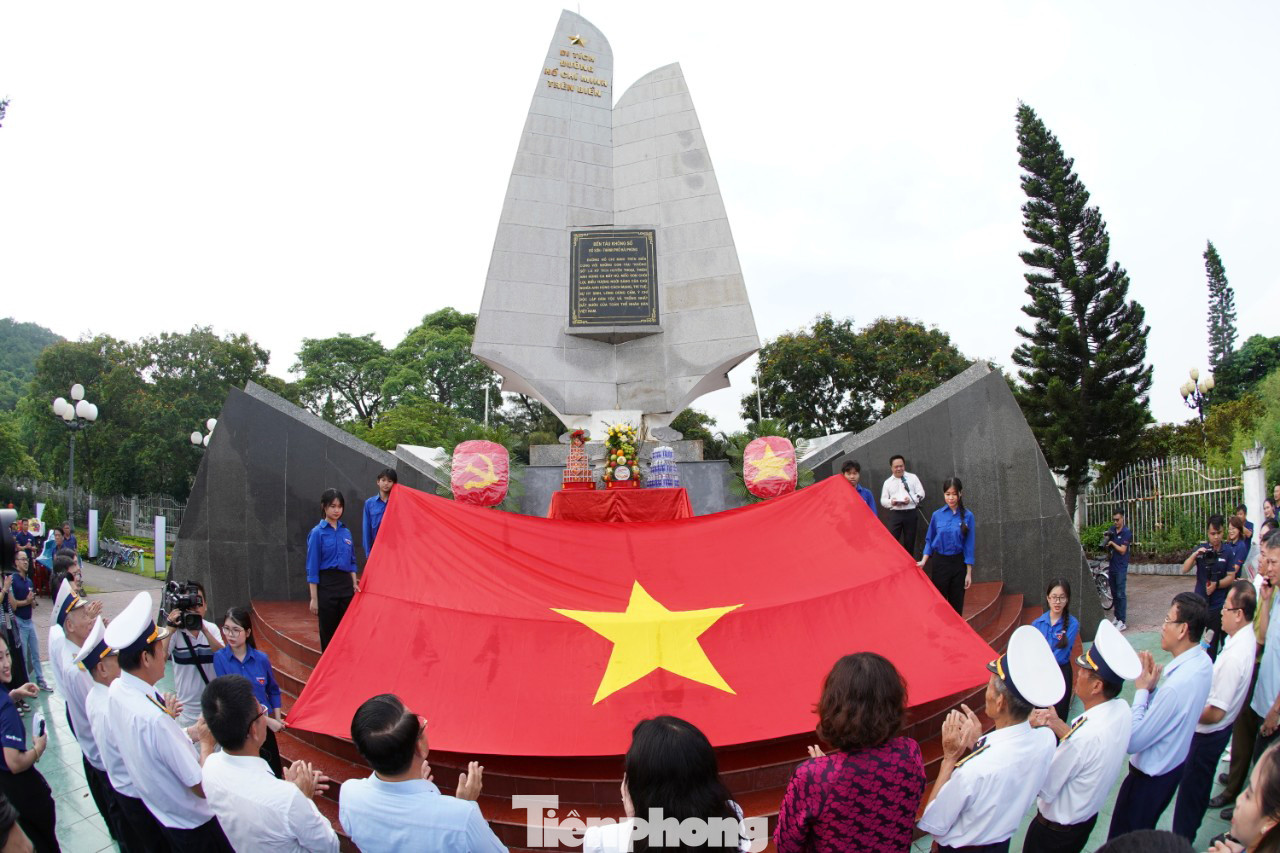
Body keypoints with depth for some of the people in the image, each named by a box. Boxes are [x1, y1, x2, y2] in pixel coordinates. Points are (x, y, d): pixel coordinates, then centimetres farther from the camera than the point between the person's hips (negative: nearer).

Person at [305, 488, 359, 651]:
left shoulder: (346, 532, 10)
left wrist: (354, 583, 6)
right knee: (329, 633, 3)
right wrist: (314, 598, -10)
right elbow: (312, 566, -7)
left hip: (346, 585, 5)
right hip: (327, 585, -5)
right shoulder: (318, 532, -5)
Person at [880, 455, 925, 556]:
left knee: (909, 541, 6)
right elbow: (883, 500, 8)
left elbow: (921, 493, 2)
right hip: (895, 514, 0)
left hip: (910, 513, 0)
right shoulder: (888, 482, 10)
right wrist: (891, 502, -14)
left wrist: (911, 499, -15)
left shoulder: (913, 478, 8)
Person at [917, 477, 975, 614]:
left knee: (956, 603, 8)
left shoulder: (967, 516, -6)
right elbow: (929, 540, 7)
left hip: (958, 563, -1)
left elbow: (969, 544, -4)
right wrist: (924, 561, -6)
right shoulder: (937, 515, -2)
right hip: (939, 562, 1)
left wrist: (969, 573, -5)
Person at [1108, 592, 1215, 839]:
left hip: (1150, 777, -9)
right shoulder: (1202, 662, -7)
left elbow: (1132, 741, -28)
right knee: (1143, 834, 28)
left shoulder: (1177, 685, -37)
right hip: (1173, 764, 9)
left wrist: (1142, 689, -22)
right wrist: (1152, 686, -12)